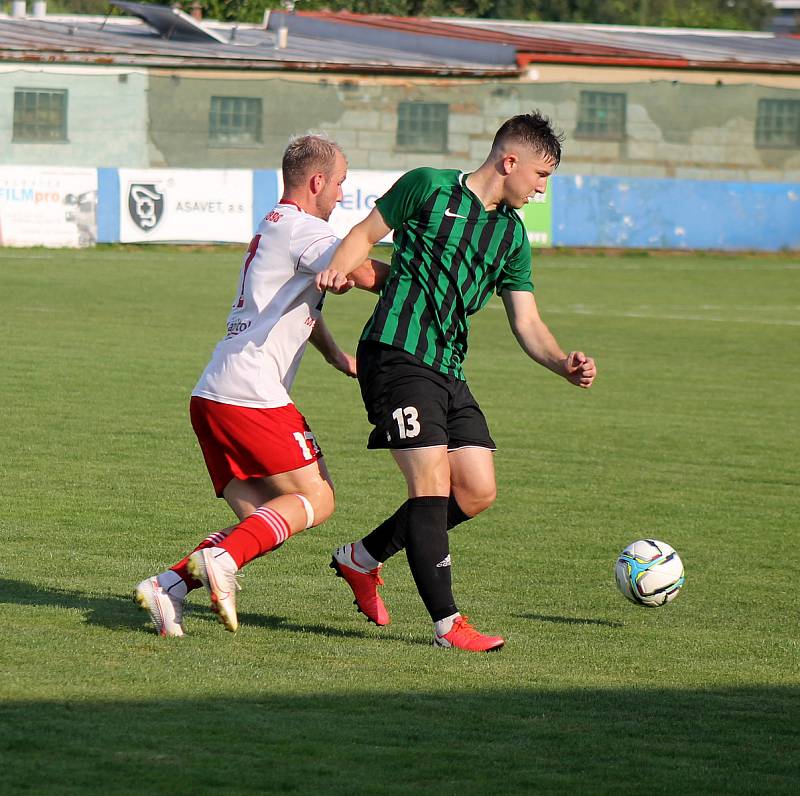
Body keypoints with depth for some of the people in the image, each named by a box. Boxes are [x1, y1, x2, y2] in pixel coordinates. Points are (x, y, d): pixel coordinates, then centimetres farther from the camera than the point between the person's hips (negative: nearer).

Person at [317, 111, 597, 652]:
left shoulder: (512, 235, 17)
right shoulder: (429, 187, -1)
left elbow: (527, 324, 14)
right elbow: (366, 234, 5)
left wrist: (564, 363, -5)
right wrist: (341, 267, -17)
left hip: (449, 371, 8)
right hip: (396, 356, -8)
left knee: (477, 491, 2)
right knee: (433, 482, -14)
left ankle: (362, 558, 20)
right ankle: (448, 624, -10)